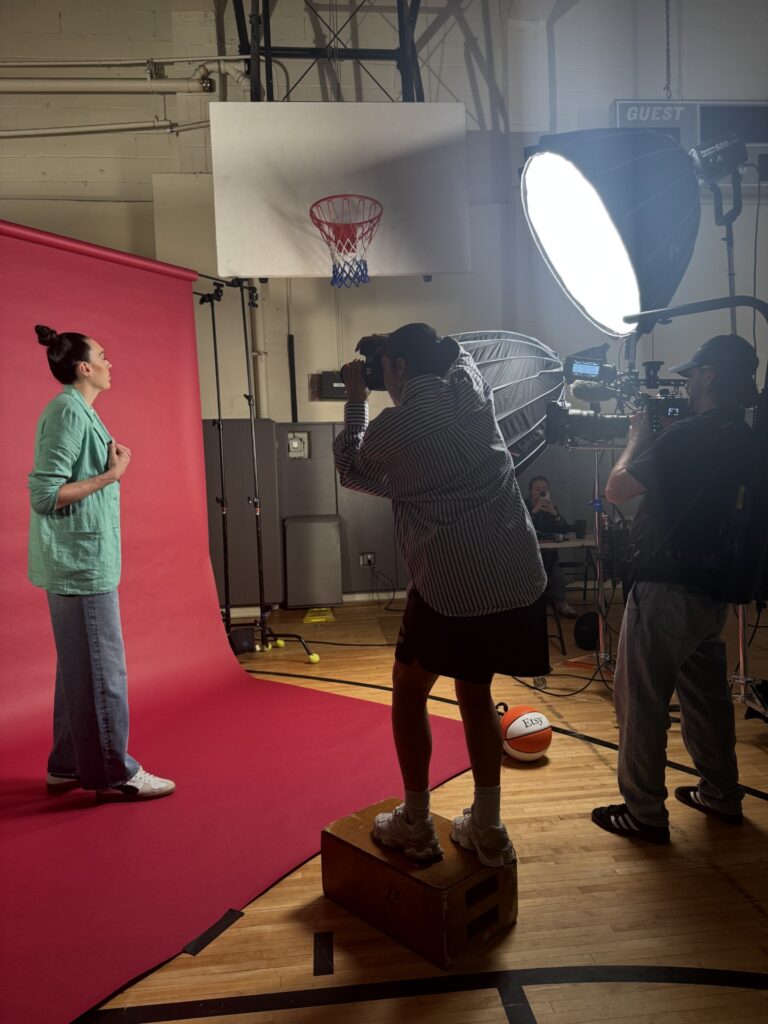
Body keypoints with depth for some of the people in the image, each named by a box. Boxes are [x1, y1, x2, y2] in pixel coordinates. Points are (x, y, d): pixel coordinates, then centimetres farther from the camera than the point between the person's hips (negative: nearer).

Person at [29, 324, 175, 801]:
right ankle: (113, 773, 11)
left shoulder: (77, 410, 15)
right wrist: (111, 476, -18)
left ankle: (69, 766, 27)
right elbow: (45, 494, -21)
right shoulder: (69, 411, -15)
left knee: (79, 667, 16)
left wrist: (109, 464, 8)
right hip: (81, 561, -10)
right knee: (101, 669, -1)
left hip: (82, 559, 10)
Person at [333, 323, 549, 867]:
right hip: (520, 577, 6)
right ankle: (487, 829, 28)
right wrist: (429, 344, 31)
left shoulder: (390, 427, -6)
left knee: (409, 691, 17)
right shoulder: (471, 387, 7)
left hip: (450, 584, -6)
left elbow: (352, 471, 15)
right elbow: (456, 351, 32)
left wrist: (357, 400, 21)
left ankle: (415, 827, 25)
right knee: (475, 691, 22)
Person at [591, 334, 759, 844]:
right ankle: (722, 794, 34)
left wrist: (638, 436, 0)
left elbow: (618, 489, -15)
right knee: (707, 692, 20)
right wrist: (656, 439, 12)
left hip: (668, 587, -9)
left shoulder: (687, 435, -19)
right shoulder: (744, 440, 7)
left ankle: (644, 813, 10)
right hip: (712, 587, 9)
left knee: (641, 698, 1)